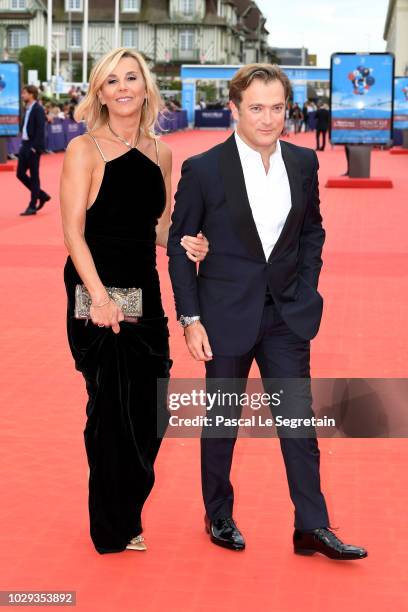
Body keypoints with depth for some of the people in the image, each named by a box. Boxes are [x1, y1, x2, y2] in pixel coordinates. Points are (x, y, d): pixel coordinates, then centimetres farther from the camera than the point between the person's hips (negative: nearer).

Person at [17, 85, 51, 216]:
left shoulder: (38, 109, -12)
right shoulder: (27, 109, 13)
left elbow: (40, 130, -17)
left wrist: (35, 147, -21)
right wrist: (22, 143, 11)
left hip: (33, 147, -9)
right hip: (25, 145, 9)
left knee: (34, 176, -2)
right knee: (20, 173, 8)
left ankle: (32, 207, 3)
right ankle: (42, 195, 21)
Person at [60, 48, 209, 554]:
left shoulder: (159, 152, 10)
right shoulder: (85, 150, -7)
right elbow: (73, 231, -12)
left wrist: (183, 243, -4)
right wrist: (99, 296, -22)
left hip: (146, 290, 6)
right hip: (99, 290, -6)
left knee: (150, 408, 8)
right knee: (113, 408, 2)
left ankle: (127, 514, 28)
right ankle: (113, 530, 19)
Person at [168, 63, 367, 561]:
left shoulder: (303, 162, 0)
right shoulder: (203, 169, -11)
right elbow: (180, 245, -5)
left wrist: (305, 289, 4)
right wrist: (190, 318, -9)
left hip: (287, 314, 3)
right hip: (227, 314, -3)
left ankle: (312, 527, 9)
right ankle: (219, 516, 29)